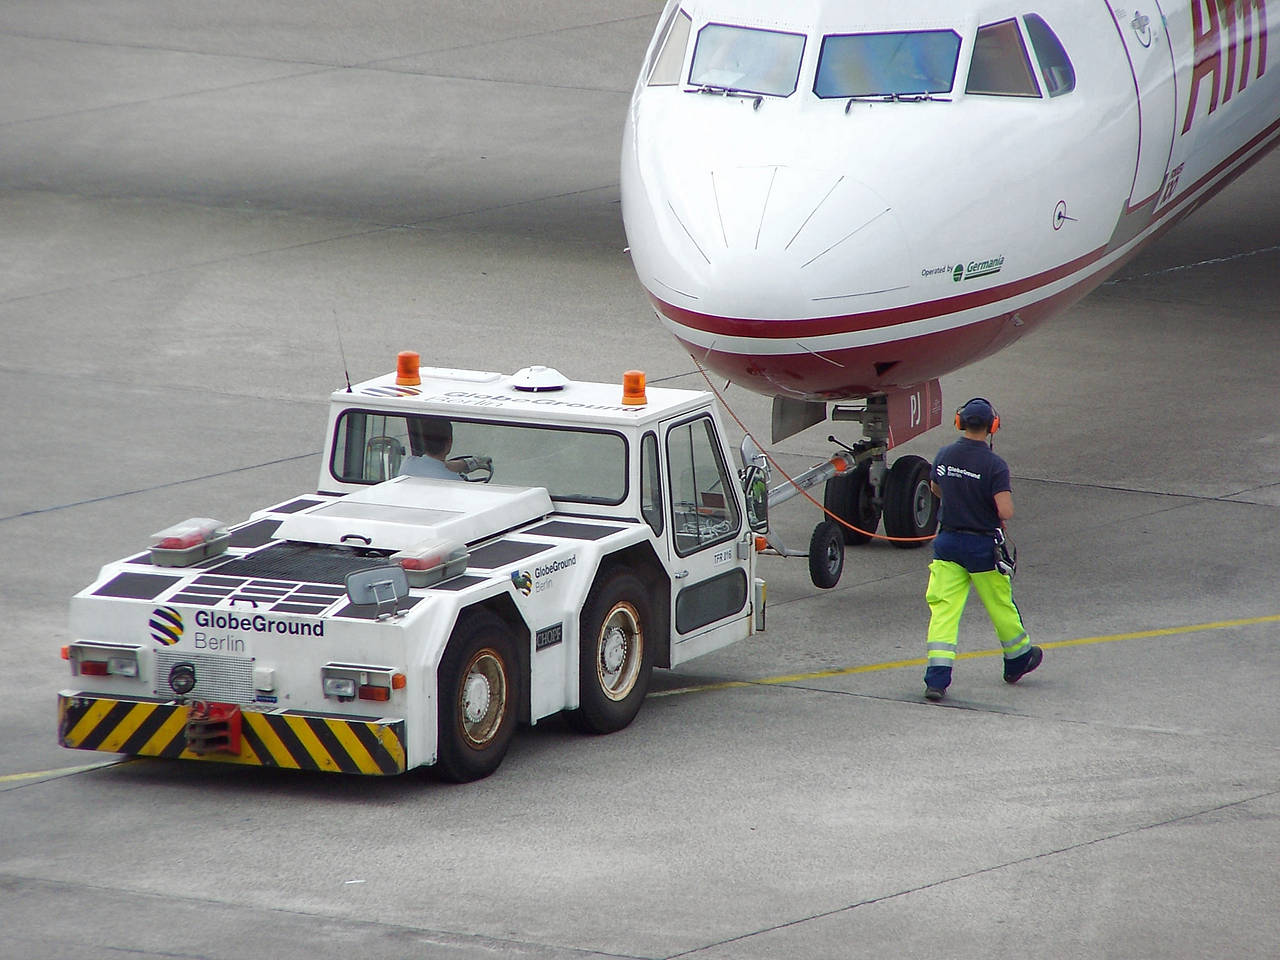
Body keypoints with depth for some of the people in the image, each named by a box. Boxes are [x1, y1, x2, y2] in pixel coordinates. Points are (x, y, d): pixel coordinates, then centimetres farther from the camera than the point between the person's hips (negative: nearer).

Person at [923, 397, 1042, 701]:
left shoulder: (944, 456, -1)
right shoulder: (994, 465, -18)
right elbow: (1006, 511, -24)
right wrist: (1000, 517, -1)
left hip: (947, 542, 3)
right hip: (982, 545, -3)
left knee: (943, 609, 0)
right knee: (1001, 606, 16)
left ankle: (937, 678, -11)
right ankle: (1018, 660, 37)